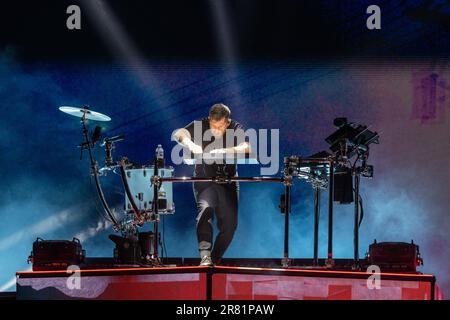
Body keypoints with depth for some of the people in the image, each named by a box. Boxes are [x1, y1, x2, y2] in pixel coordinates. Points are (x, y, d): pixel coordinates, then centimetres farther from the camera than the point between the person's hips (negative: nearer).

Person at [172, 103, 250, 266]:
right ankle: (205, 256, -35)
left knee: (230, 223, -2)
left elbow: (246, 148, -27)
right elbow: (178, 134, -22)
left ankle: (215, 260, 16)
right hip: (204, 179, -2)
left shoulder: (236, 129, -9)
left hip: (227, 182, 2)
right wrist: (190, 143, -43)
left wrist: (224, 151, -43)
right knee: (205, 209, -27)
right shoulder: (200, 125, -8)